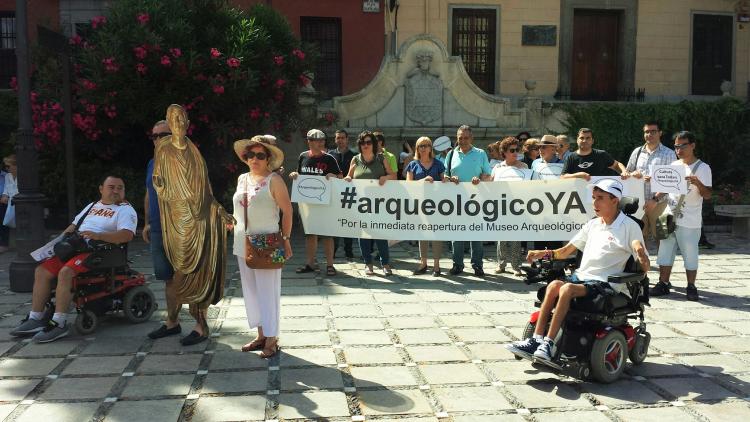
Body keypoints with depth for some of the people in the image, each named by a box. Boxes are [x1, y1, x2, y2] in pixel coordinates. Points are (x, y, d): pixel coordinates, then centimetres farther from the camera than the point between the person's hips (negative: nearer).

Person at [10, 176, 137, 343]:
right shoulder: (92, 206, 26)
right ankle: (35, 319, 0)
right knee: (42, 270, -4)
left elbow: (127, 235, -17)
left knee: (65, 272, -30)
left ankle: (59, 323, -26)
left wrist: (98, 235, -27)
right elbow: (74, 225, 32)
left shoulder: (125, 210, 0)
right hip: (75, 247, 8)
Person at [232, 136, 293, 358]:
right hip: (243, 245, 7)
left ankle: (271, 339, 8)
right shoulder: (242, 179, 12)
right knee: (251, 290, 13)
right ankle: (261, 334, 25)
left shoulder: (274, 180, -7)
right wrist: (231, 220, 6)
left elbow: (287, 211, -8)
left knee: (268, 291, -1)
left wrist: (285, 239, -10)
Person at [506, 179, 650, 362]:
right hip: (581, 276, 6)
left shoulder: (629, 226, 0)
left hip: (604, 284, -5)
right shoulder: (593, 225, 18)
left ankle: (549, 343, -30)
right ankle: (536, 340, -27)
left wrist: (639, 251, -25)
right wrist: (545, 253, 2)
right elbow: (567, 251, 20)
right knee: (554, 285, -25)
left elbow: (645, 267, -3)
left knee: (567, 289, -31)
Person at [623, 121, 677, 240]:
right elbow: (626, 172, 19)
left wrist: (655, 200, -16)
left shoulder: (669, 154, 1)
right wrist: (632, 175, -8)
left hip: (658, 202, -3)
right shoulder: (637, 152, 13)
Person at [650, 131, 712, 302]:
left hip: (690, 222, -5)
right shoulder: (673, 166, 10)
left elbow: (707, 195, -11)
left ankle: (691, 287, 12)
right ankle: (663, 284, 15)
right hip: (670, 217, 5)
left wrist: (697, 182, -30)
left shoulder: (703, 168, -5)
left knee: (690, 254, 2)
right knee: (665, 252, 7)